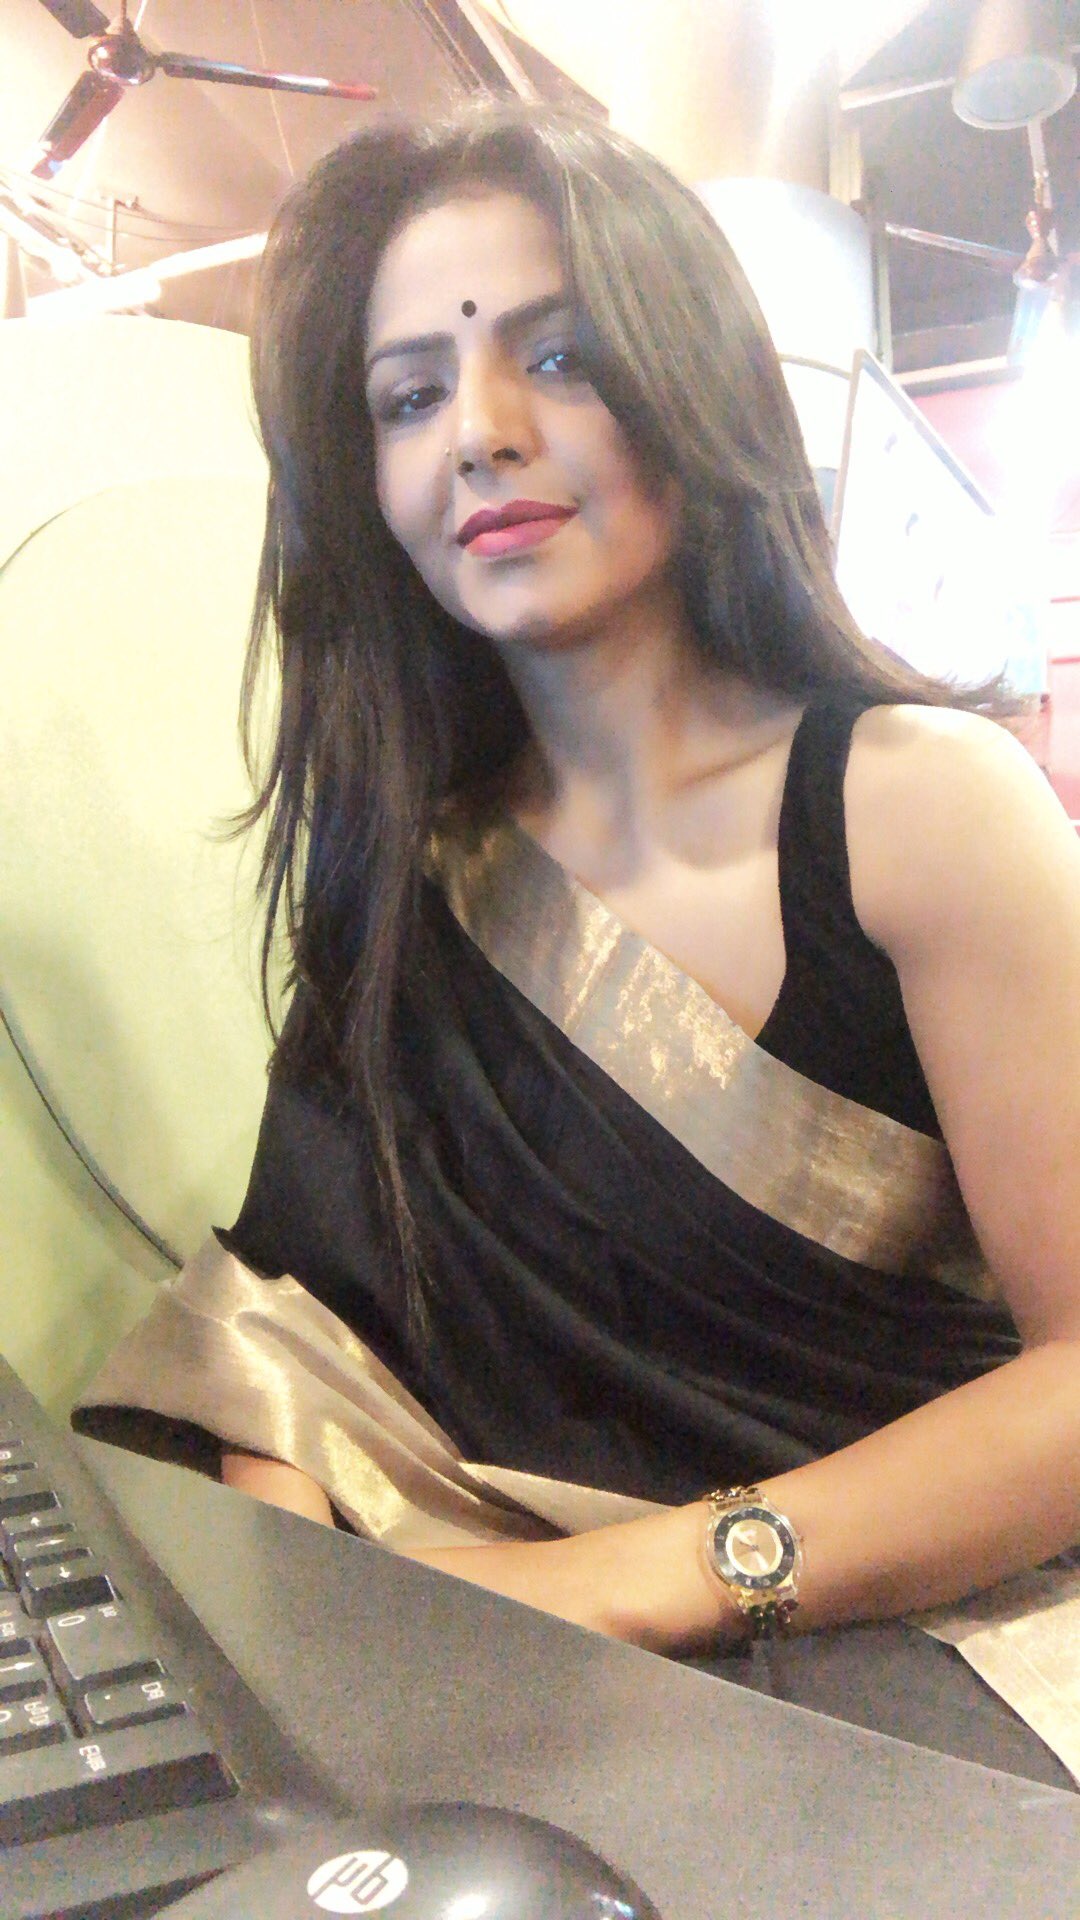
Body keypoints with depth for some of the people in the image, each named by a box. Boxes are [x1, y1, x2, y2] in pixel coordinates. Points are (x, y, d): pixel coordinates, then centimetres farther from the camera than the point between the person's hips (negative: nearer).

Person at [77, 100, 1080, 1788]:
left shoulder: (921, 797, -8)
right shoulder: (404, 859, 6)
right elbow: (304, 1291, 3)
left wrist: (636, 1573, -20)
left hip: (897, 1646, -3)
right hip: (519, 1642, 4)